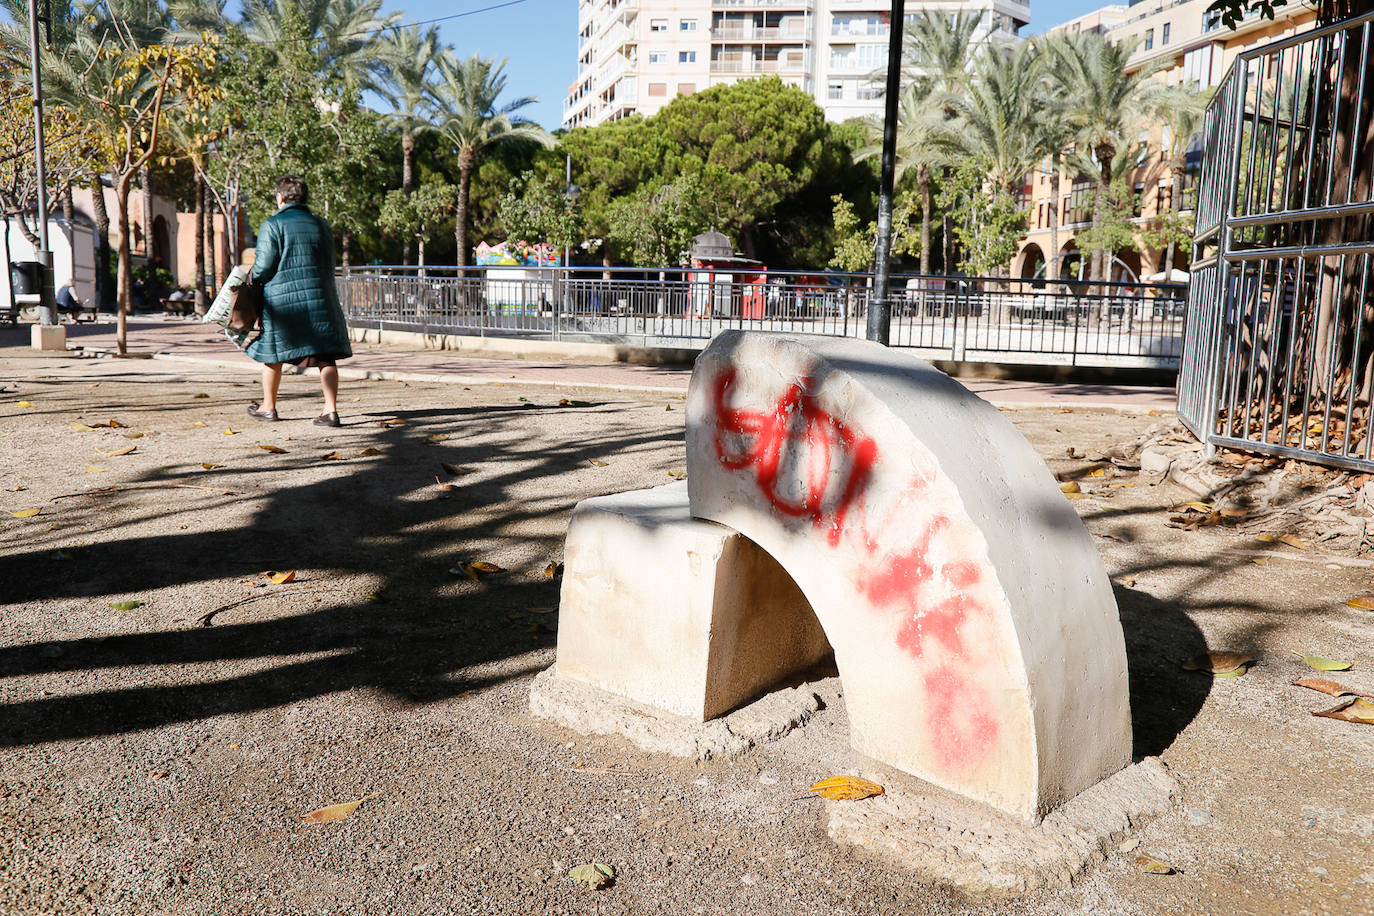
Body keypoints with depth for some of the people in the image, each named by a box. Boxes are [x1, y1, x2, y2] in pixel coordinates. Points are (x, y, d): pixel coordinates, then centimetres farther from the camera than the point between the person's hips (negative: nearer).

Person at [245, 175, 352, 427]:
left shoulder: (272, 225, -5)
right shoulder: (322, 225, 10)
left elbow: (264, 267, -8)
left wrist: (253, 279, 11)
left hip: (281, 299, -3)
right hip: (320, 299, 3)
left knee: (272, 354, 13)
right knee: (325, 357, 0)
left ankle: (268, 407, 25)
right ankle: (331, 409, -8)